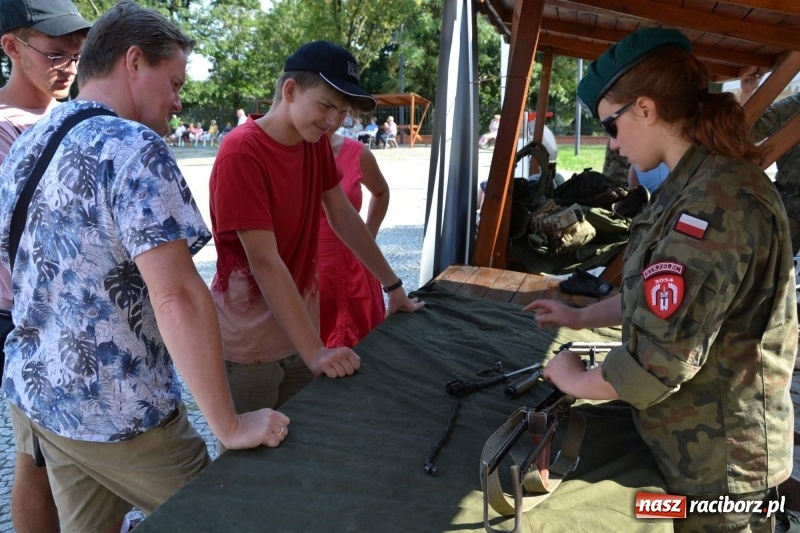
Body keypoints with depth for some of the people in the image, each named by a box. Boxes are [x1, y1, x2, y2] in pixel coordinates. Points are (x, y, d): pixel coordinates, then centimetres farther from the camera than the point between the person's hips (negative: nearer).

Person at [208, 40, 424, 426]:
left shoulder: (317, 142, 1)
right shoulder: (241, 153, -22)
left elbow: (344, 217, 9)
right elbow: (265, 262, -26)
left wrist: (392, 285, 11)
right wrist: (314, 351, -28)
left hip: (299, 334, 6)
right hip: (248, 346, -6)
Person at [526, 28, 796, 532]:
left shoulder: (717, 202, -28)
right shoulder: (704, 180, 6)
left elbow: (660, 357, -29)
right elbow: (660, 295, 15)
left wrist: (576, 381, -13)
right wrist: (582, 316, 14)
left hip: (717, 458, -9)